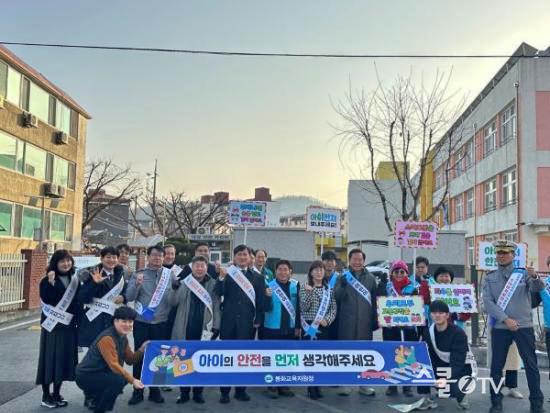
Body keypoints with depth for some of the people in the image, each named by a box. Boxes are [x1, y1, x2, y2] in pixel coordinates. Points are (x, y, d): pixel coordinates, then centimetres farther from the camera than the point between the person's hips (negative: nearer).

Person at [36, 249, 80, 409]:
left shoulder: (74, 280, 7)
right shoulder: (47, 281, -9)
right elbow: (47, 300, -24)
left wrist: (77, 321, 9)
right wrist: (51, 283, -34)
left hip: (69, 326, 5)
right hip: (52, 326, -5)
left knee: (64, 359, 9)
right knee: (50, 359, -1)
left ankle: (56, 394, 21)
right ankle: (46, 396, 11)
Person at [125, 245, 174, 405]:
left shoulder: (170, 274, 3)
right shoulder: (138, 274, 2)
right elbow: (129, 297, -8)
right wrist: (137, 284, -23)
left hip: (162, 323, 1)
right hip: (141, 323, 0)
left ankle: (155, 391, 21)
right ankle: (137, 391, 14)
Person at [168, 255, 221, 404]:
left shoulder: (213, 284, 0)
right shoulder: (184, 282, 2)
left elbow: (216, 307, 2)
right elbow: (173, 302, -3)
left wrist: (215, 326, -6)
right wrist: (174, 289, -22)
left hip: (204, 329, -1)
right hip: (185, 329, 1)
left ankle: (198, 392, 20)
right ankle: (184, 392, 18)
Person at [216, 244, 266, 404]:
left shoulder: (257, 277, 9)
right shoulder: (227, 274, 6)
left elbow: (260, 301, 6)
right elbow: (219, 293, -8)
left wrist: (258, 320, -2)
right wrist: (221, 277, -22)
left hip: (247, 323, 1)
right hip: (228, 321, 0)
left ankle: (241, 390, 17)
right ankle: (225, 391, 12)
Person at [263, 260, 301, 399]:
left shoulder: (295, 285, -1)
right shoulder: (269, 286, -10)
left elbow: (298, 307, 6)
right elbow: (267, 309, -12)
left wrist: (298, 326, 5)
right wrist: (268, 297, -30)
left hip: (290, 328, 3)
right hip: (272, 328, -3)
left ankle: (283, 386, 22)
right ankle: (272, 387, 14)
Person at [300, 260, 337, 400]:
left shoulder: (329, 289, 8)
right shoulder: (305, 288, -1)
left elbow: (334, 308, 5)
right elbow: (303, 308, -10)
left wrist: (327, 320, -11)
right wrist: (309, 293, -23)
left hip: (324, 327, 3)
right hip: (309, 326, -3)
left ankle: (317, 386, 17)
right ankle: (311, 388, 6)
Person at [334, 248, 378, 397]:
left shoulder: (370, 279, 9)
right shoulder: (343, 277, 2)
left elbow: (374, 301, 10)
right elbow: (337, 296, -12)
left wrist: (375, 321, 6)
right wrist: (344, 284, -30)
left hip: (365, 323, 2)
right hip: (347, 323, -2)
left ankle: (364, 385, 17)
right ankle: (345, 384, 10)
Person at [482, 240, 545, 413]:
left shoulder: (523, 273, 2)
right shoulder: (490, 277, 6)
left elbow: (538, 288, -18)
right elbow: (487, 302, -3)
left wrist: (535, 277, -41)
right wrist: (505, 319, -14)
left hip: (524, 326, -1)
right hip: (499, 327, 1)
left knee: (531, 364, 3)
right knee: (496, 366, 5)